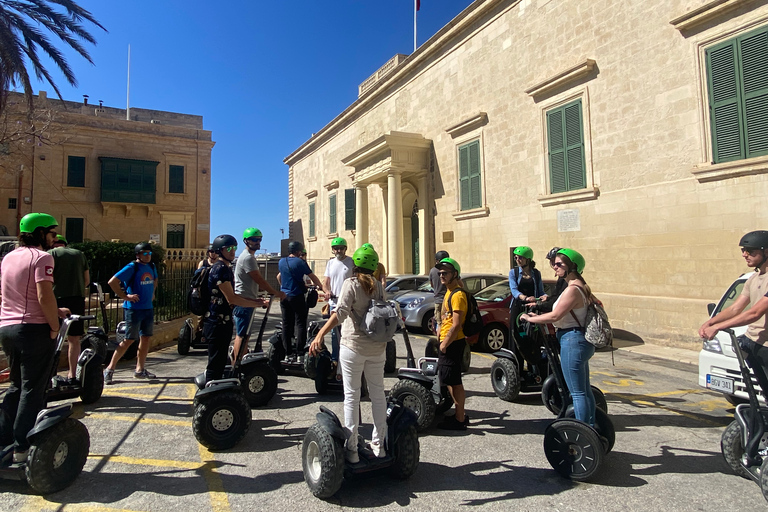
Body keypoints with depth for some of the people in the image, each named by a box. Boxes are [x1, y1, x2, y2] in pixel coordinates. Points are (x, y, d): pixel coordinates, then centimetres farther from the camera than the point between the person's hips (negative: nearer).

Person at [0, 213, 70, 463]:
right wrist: (54, 326, -12)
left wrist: (53, 310, 17)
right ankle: (23, 449, 8)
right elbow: (44, 296, -23)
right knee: (33, 389, 2)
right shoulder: (41, 257, -13)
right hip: (34, 329, -8)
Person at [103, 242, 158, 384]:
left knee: (146, 339, 9)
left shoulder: (151, 267, 9)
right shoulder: (132, 267, -11)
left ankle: (140, 370, 20)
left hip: (148, 308, 7)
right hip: (134, 309, -7)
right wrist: (125, 296, -16)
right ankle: (110, 368, 11)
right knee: (129, 340, -3)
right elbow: (112, 282, -18)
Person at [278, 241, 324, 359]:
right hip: (297, 296, -6)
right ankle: (300, 350, -1)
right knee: (300, 323, 1)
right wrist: (320, 286, 12)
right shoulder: (300, 262, -9)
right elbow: (312, 277, -4)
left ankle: (288, 352, 11)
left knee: (286, 324, 8)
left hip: (284, 296, 6)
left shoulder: (281, 261, 8)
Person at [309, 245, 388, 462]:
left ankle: (351, 449, 9)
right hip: (377, 347, 5)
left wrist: (320, 335, -29)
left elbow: (340, 312, -23)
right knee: (378, 394, 14)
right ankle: (378, 444, 24)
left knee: (352, 397, 4)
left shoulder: (350, 284, -9)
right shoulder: (378, 286, 6)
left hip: (353, 346, -4)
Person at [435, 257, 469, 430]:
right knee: (451, 381, 17)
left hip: (453, 344, -10)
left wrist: (444, 345, -18)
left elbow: (456, 326, -22)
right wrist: (440, 336, 18)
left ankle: (460, 420, 10)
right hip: (448, 342, 10)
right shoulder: (449, 292, 14)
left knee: (454, 382, -1)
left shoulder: (457, 295, -18)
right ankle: (460, 415, 28)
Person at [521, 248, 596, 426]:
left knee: (577, 393, -2)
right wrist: (538, 316, 12)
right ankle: (590, 426, 30)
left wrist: (530, 318, -7)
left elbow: (555, 316, -20)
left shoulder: (572, 289, -20)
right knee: (585, 389, 19)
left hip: (572, 341, -11)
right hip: (581, 340, 11)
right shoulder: (582, 286, 12)